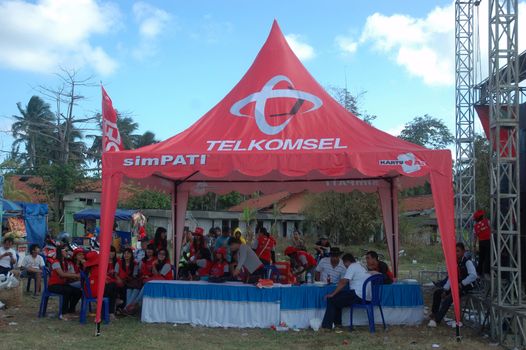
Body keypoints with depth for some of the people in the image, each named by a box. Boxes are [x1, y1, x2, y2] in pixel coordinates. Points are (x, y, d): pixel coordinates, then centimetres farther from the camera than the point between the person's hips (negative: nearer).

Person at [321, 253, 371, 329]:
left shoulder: (352, 266, -8)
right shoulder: (360, 265, 22)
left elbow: (343, 282, -13)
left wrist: (332, 294, -10)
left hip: (358, 295, -10)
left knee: (331, 299, -4)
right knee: (338, 298, 21)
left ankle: (326, 325, -3)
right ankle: (337, 323, 19)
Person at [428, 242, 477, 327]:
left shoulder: (467, 262, -13)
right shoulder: (455, 262, 9)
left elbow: (473, 276, -27)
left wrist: (462, 284, -25)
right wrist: (445, 289, -4)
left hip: (465, 287, -8)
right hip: (455, 285, 8)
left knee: (449, 298, -28)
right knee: (437, 292, 2)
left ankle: (437, 319, -29)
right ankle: (434, 314, 13)